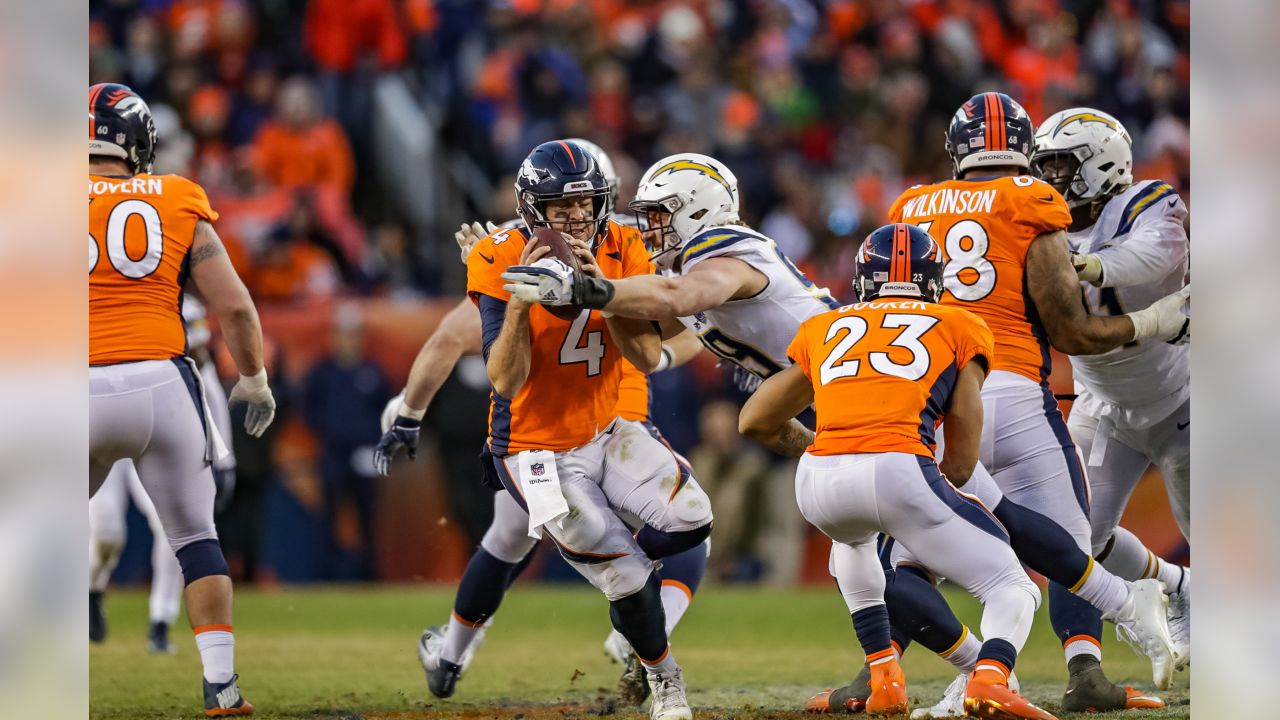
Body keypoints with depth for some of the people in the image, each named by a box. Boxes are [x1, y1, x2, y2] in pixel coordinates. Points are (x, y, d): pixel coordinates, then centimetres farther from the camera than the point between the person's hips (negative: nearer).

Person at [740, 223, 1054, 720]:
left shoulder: (824, 329, 26)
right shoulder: (961, 329, 20)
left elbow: (756, 421, 35)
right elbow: (961, 465, 15)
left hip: (820, 482, 3)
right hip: (900, 470, -3)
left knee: (852, 537, 39)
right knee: (1012, 589, 11)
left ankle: (883, 678, 27)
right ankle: (990, 679, -21)